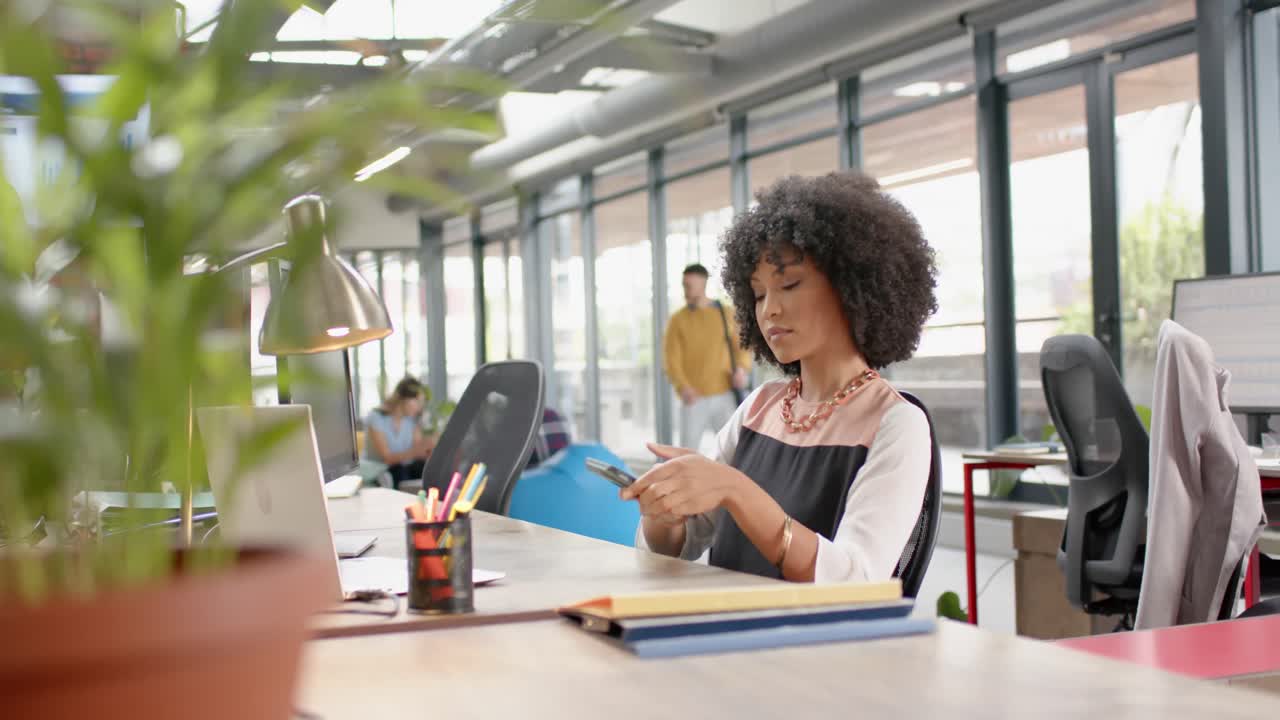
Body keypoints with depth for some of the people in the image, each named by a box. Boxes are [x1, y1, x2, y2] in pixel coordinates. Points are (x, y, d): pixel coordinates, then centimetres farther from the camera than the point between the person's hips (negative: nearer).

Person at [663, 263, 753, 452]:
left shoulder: (728, 314, 6)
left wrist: (741, 369, -13)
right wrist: (682, 387, -22)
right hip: (694, 398, -1)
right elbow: (671, 359, -5)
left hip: (725, 395, 1)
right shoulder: (678, 320, 2)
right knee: (688, 450, -3)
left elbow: (744, 346, 9)